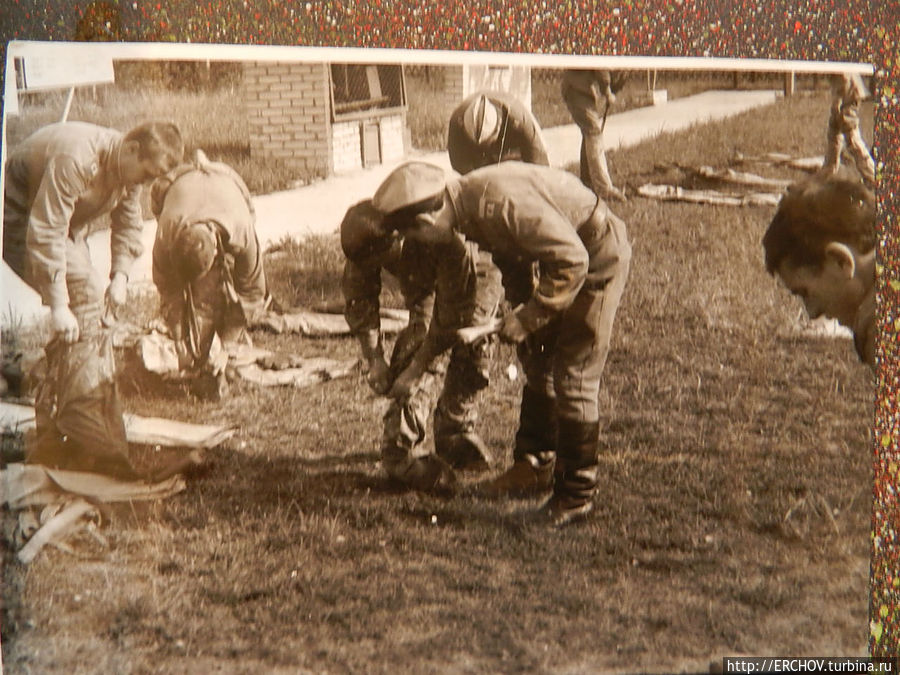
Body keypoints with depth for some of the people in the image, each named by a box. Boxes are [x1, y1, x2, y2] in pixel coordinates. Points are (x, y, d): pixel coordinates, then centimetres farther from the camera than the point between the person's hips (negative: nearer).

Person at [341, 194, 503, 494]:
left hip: (473, 276, -3)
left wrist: (422, 361, -32)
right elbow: (358, 301, -15)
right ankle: (400, 449, -11)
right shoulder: (367, 245, -30)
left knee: (470, 350, -13)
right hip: (424, 281, 3)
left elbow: (454, 310, -36)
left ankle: (455, 433, 10)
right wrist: (375, 359, -20)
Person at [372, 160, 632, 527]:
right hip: (566, 251, 10)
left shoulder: (498, 201, -32)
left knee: (573, 378, -7)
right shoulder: (468, 210, -2)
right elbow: (510, 255, 16)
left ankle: (576, 495, 5)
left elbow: (572, 258, -30)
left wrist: (529, 317, -24)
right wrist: (522, 304, 7)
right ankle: (533, 465, 30)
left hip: (597, 257, -10)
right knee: (537, 361, 16)